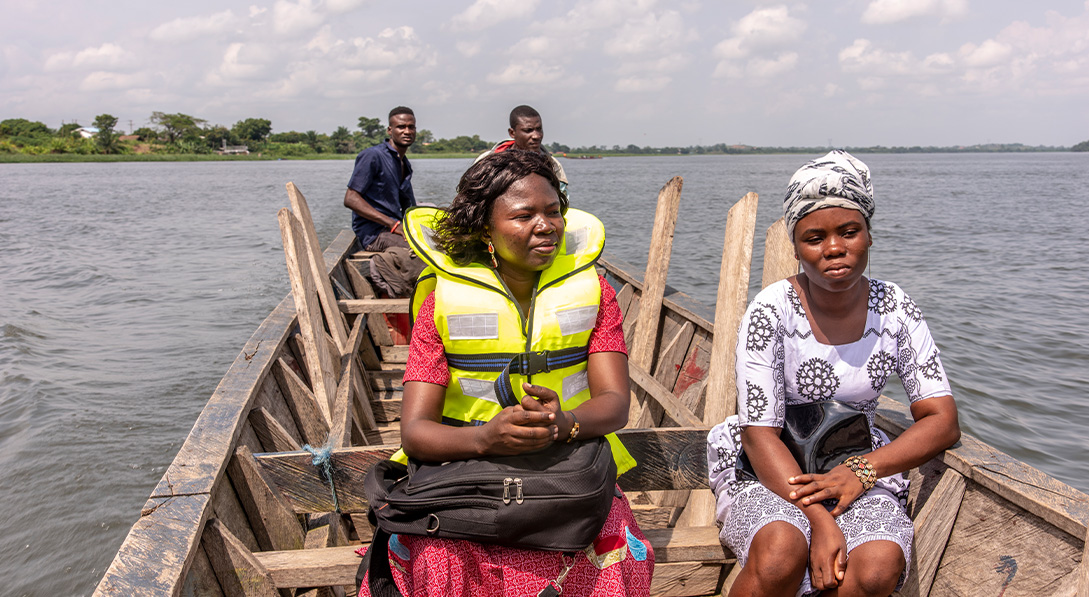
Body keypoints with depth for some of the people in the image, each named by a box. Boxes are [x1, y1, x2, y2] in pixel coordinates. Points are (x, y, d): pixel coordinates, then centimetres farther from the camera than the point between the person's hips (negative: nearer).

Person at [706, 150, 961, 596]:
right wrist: (819, 519, -28)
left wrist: (861, 470, -19)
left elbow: (943, 422, -4)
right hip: (768, 468, -3)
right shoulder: (772, 312, -14)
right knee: (781, 553, -34)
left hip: (858, 467, 3)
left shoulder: (895, 310, -3)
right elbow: (760, 435, -15)